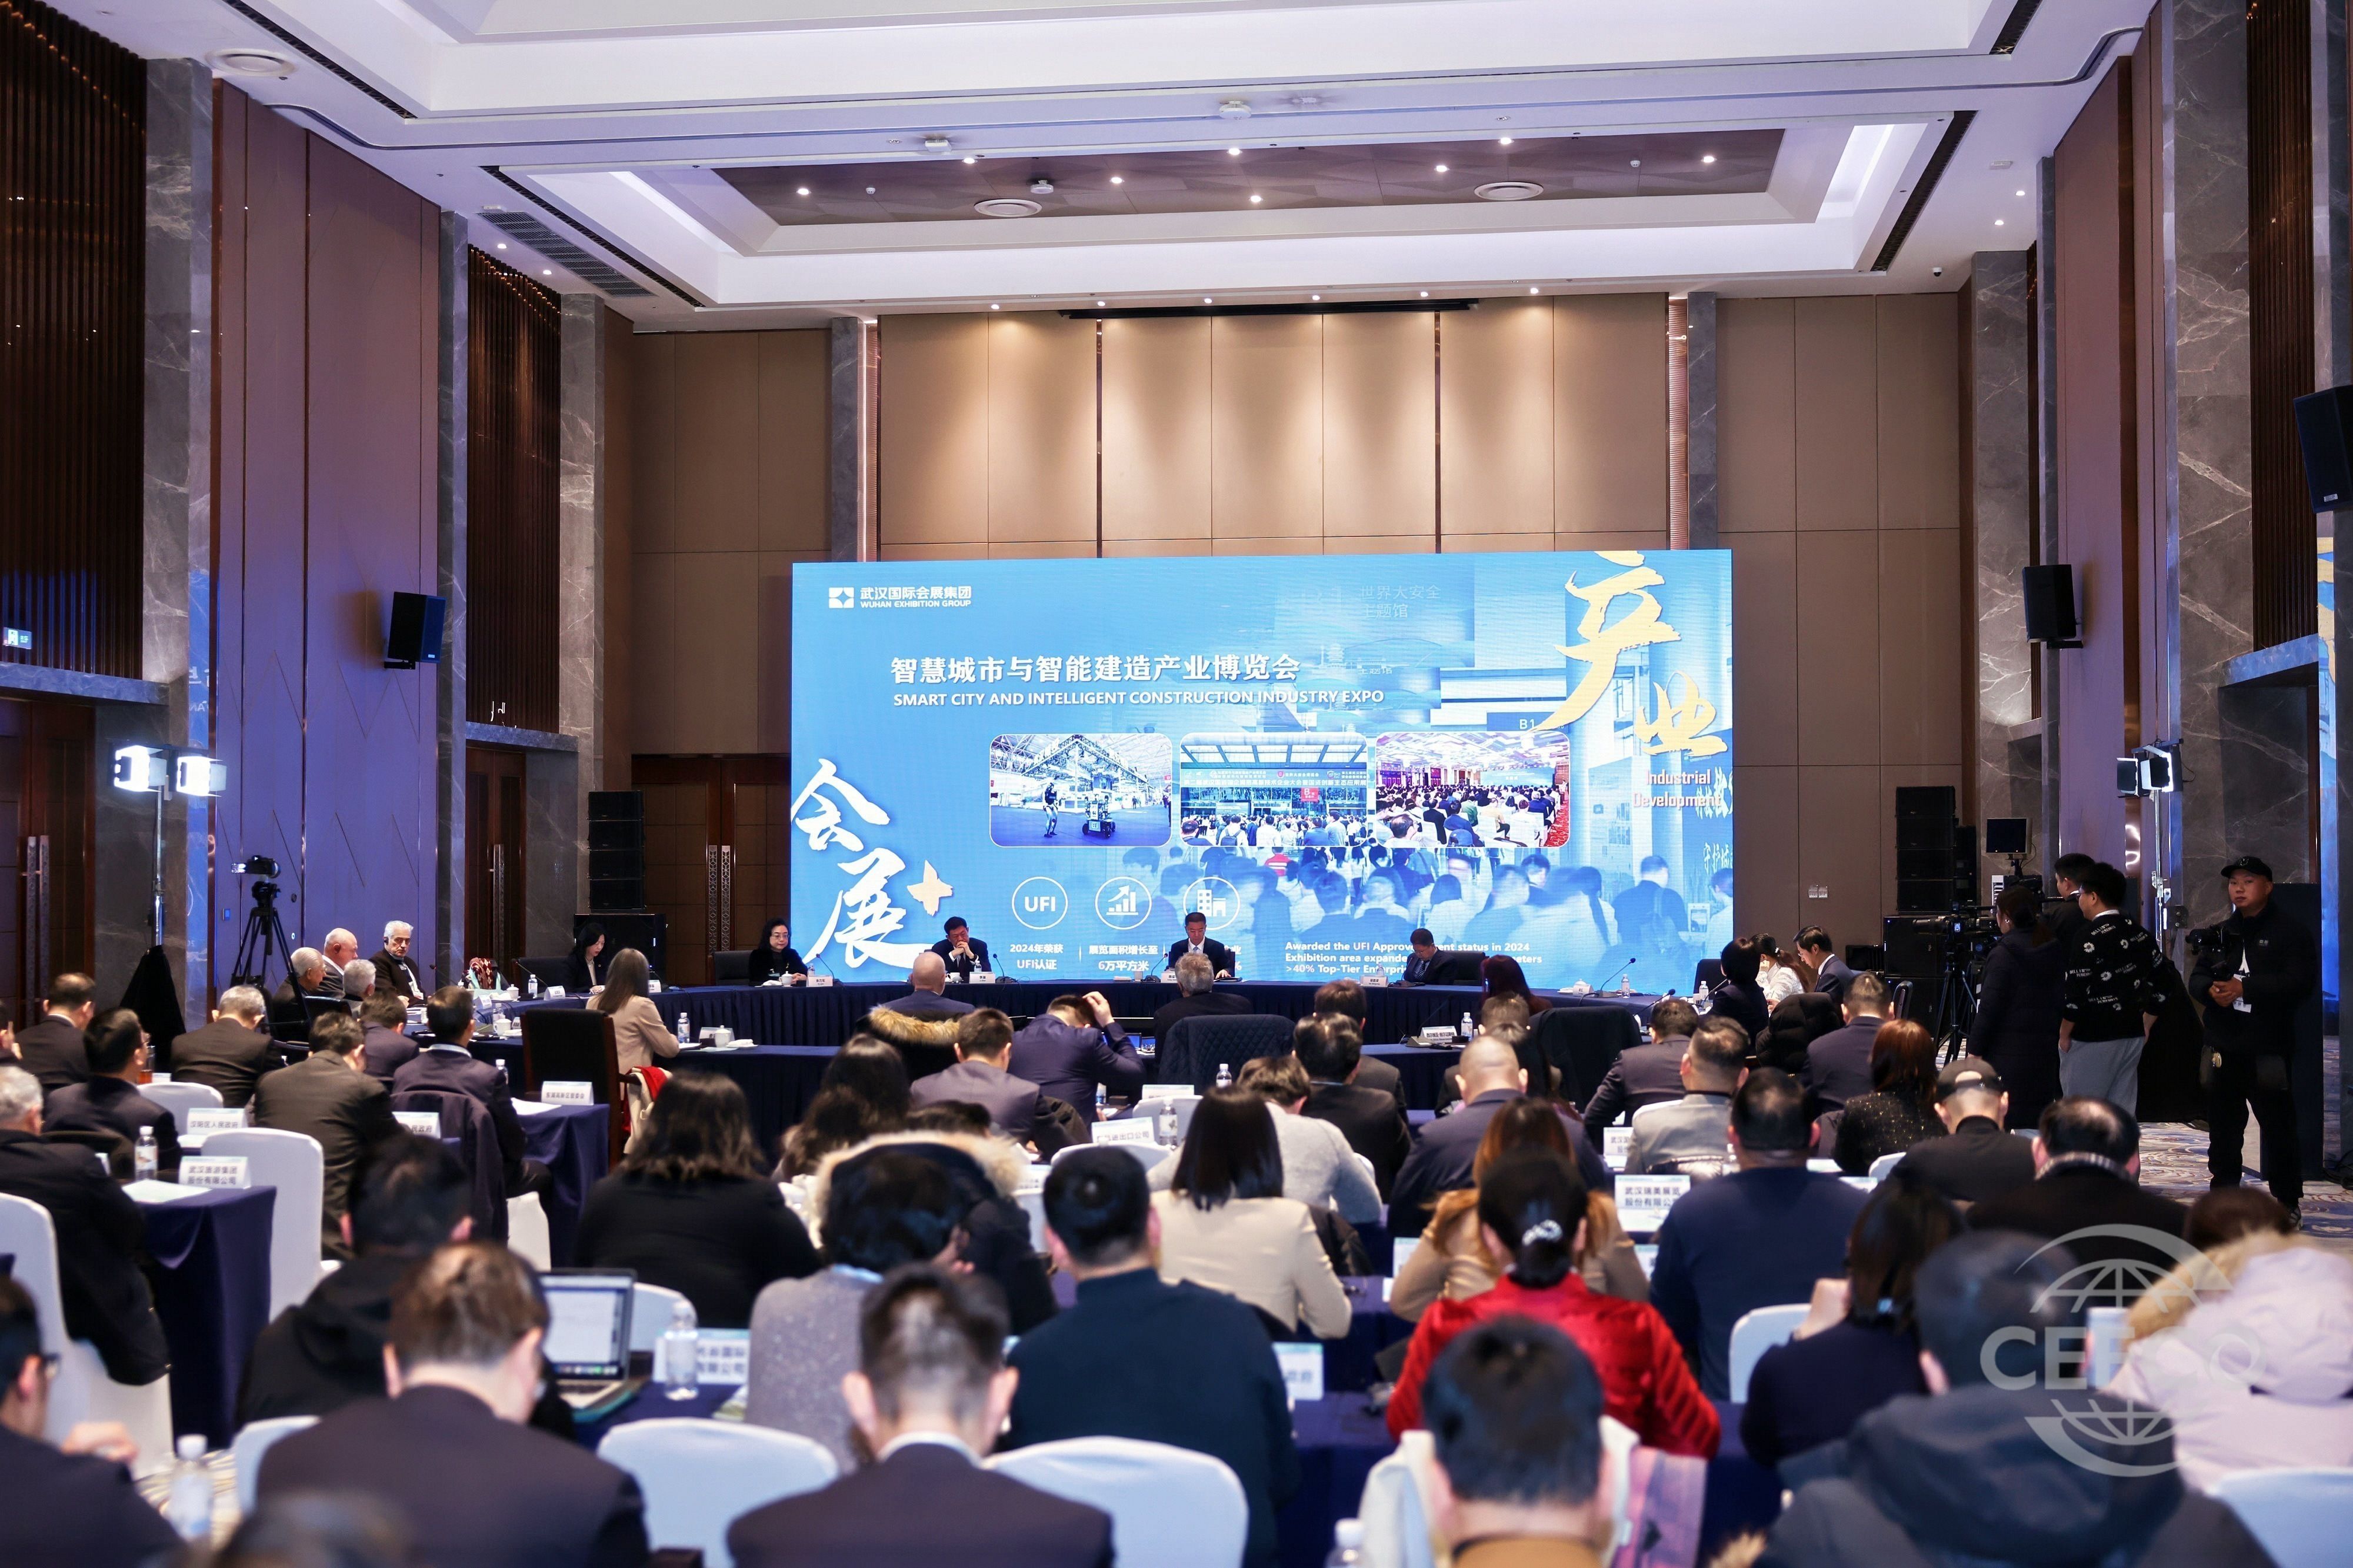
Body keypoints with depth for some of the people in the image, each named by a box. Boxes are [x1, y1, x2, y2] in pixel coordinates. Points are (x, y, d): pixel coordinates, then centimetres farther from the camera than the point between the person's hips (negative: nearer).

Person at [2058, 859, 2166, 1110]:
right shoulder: (2141, 934, 9)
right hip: (2132, 1038, 8)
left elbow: (2076, 994, -18)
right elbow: (2160, 987, 14)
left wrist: (2064, 1035, -6)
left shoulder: (2090, 938, -15)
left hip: (2093, 1041, -8)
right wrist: (2144, 1029, 20)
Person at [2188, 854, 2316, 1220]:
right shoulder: (2222, 934, 16)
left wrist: (2244, 988, -21)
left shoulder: (2290, 930, -3)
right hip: (2225, 1044, 6)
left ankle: (2288, 1199, 5)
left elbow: (2301, 981, -15)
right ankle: (2224, 1191, 22)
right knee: (2223, 1122, 12)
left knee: (2278, 1122, -3)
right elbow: (2198, 978, 14)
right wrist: (2211, 990, -11)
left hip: (2269, 1046, -6)